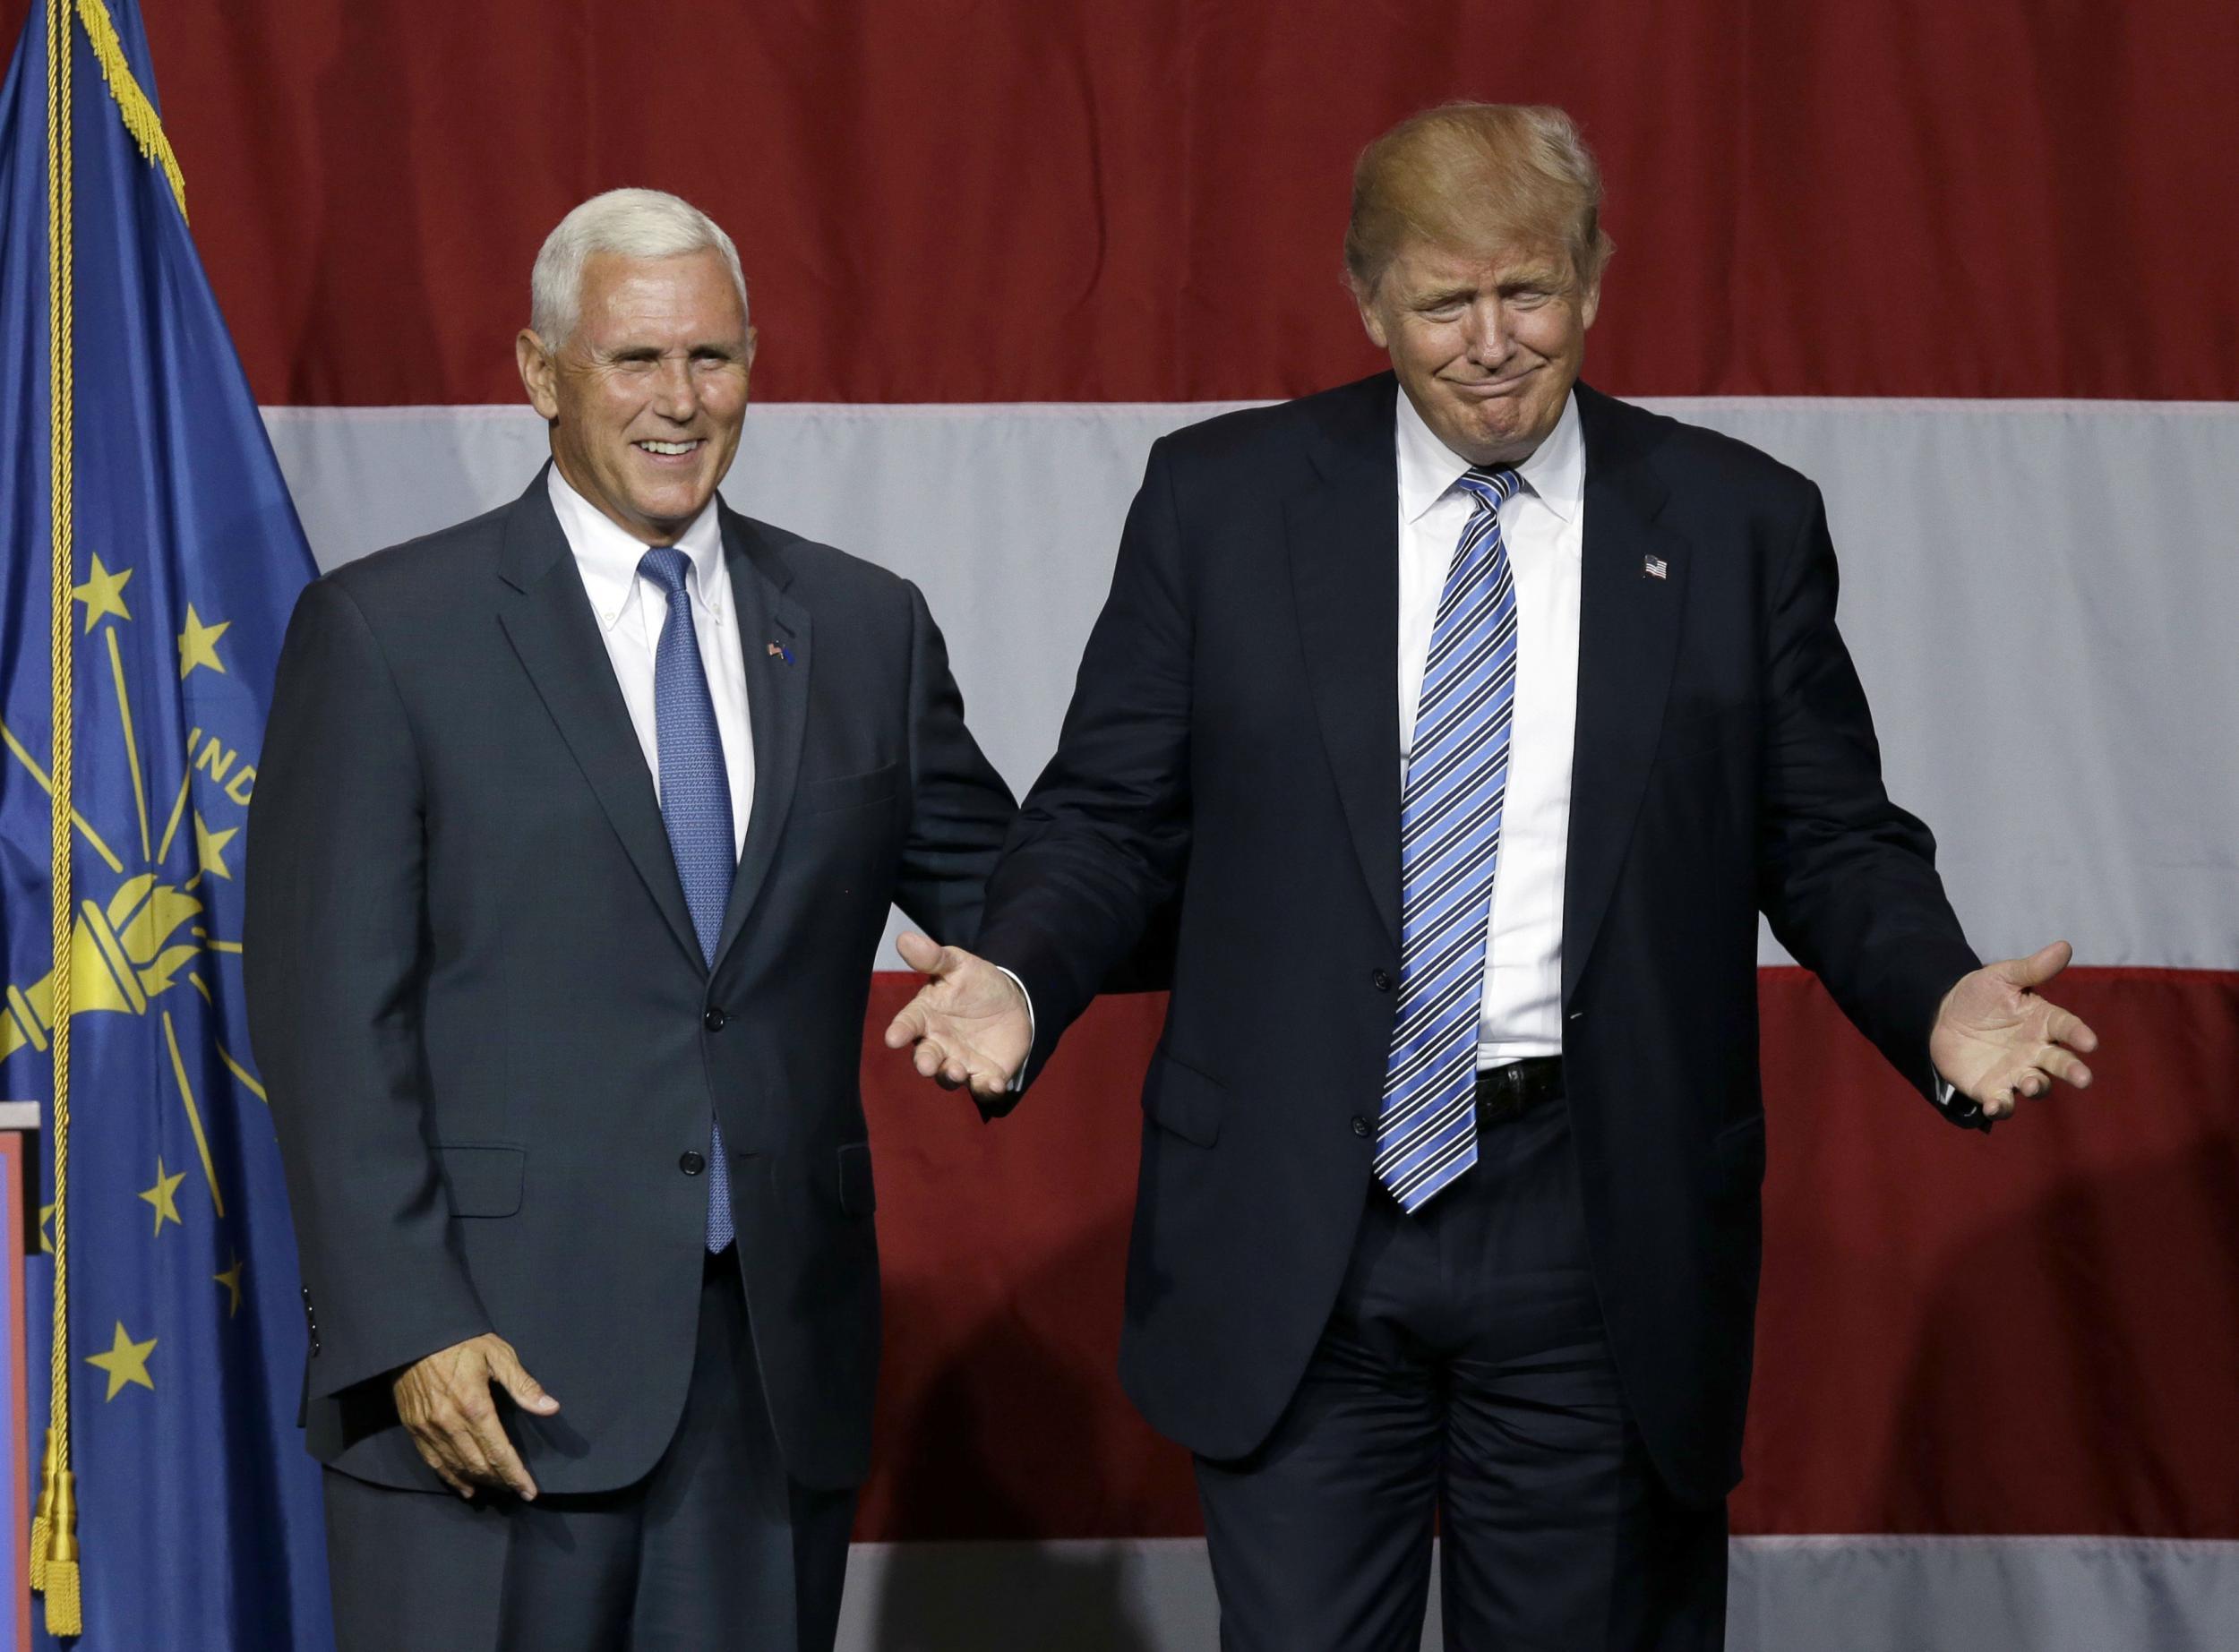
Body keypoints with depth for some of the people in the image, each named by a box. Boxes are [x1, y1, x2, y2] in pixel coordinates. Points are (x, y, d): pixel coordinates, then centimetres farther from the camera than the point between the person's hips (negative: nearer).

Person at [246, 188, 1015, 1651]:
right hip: (490, 1356, -3)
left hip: (782, 1361, 4)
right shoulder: (387, 633, -1)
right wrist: (407, 1326, -12)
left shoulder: (863, 628, 11)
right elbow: (329, 1012, -5)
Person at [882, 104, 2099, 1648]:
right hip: (1296, 1221, 0)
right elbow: (1111, 811, 5)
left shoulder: (1742, 524, 4)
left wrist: (1945, 1005, -13)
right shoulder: (1219, 497, 4)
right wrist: (1016, 980, -14)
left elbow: (1833, 841, 7)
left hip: (1599, 1233, 0)